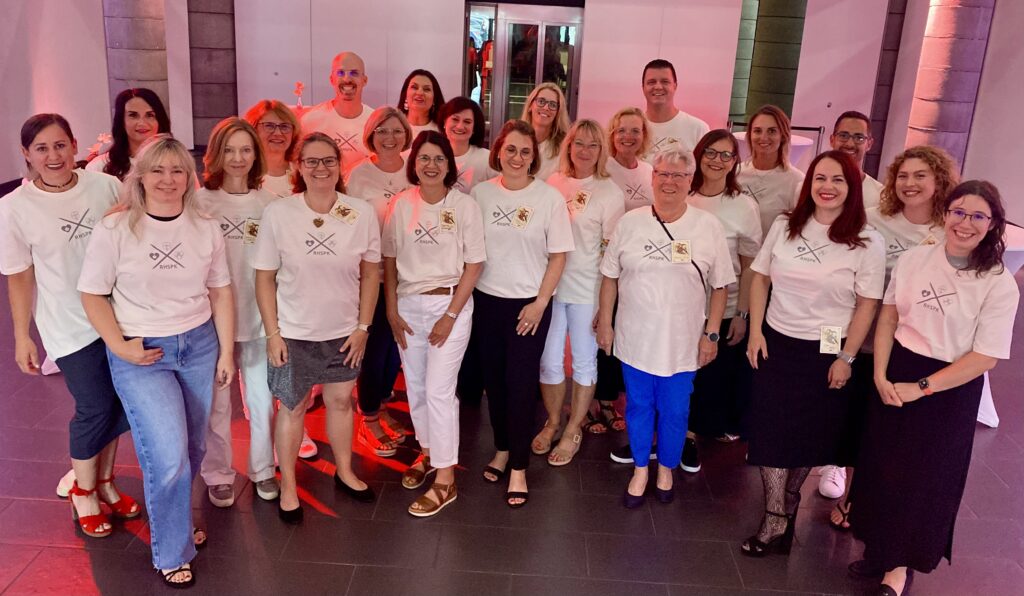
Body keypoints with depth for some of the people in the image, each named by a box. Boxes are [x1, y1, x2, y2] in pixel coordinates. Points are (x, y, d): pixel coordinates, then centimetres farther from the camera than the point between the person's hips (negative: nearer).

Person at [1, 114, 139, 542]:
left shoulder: (106, 186, -6)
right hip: (70, 326, -3)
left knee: (119, 403, 11)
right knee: (94, 408, 1)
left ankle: (104, 481, 35)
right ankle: (83, 493, 27)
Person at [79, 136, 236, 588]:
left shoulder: (206, 229, 0)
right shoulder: (113, 230, -9)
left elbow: (221, 293, 6)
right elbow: (92, 295, -3)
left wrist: (226, 352, 6)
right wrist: (120, 347, -11)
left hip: (199, 346, 4)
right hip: (140, 355, -3)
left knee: (191, 450, 13)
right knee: (168, 457, -7)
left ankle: (172, 518, 39)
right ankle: (171, 553, 15)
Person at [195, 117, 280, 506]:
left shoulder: (269, 202, 1)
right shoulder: (200, 201, -6)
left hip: (260, 317, 2)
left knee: (262, 398, 11)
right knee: (217, 401, 9)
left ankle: (263, 469, 31)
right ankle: (217, 475, 28)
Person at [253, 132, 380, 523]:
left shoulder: (362, 213, -9)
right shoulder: (277, 213, -12)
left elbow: (370, 274, 0)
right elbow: (265, 278, -7)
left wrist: (363, 327, -1)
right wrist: (272, 333, -8)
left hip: (343, 331, 2)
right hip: (294, 331, -2)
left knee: (341, 400, 17)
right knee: (293, 407, 11)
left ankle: (345, 472, 39)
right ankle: (288, 486, 29)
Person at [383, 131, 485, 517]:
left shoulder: (465, 206, -7)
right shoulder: (402, 204, 1)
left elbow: (474, 265, -7)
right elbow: (389, 260, 7)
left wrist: (451, 315, -11)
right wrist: (392, 311, 1)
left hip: (450, 303, -4)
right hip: (408, 304, 4)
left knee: (439, 390, -6)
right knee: (415, 386, 13)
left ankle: (445, 479, 4)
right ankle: (428, 452, 35)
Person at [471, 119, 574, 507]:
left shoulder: (549, 198, -7)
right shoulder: (481, 193, 0)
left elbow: (558, 256, -4)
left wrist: (540, 303, -9)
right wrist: (465, 296, 1)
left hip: (530, 304, -3)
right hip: (487, 300, 3)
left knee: (521, 384, -1)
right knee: (493, 380, 11)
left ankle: (518, 468, 11)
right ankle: (502, 449, 31)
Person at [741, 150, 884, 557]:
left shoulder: (867, 243, -9)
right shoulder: (784, 227, 0)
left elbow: (867, 305, -8)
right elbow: (760, 278, 6)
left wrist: (846, 358, -10)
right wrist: (755, 331, -1)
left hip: (827, 352, -2)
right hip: (776, 343, 2)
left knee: (810, 434, 11)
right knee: (771, 429, 2)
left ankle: (788, 502, 35)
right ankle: (776, 521, 13)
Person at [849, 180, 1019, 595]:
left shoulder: (1000, 284, -12)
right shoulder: (913, 259, -2)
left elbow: (985, 357, -14)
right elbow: (888, 319, 3)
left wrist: (920, 388, -17)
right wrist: (880, 375, -9)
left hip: (950, 389, -3)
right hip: (895, 376, 3)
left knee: (922, 477, 8)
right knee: (882, 466, 12)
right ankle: (881, 549, 33)